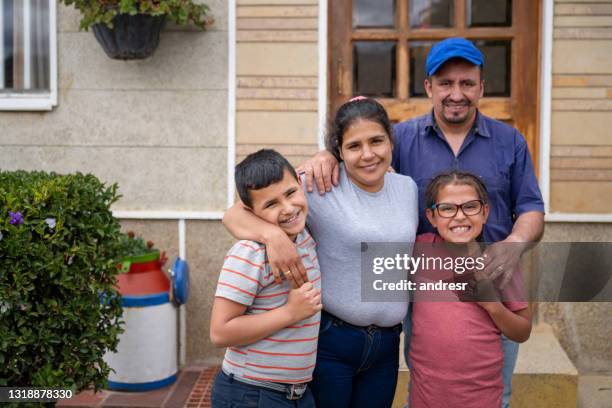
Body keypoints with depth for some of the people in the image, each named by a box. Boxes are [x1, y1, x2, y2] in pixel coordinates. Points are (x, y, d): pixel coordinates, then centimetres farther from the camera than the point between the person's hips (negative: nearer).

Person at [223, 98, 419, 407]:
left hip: (387, 345, 5)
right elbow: (235, 215, -16)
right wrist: (272, 234, -35)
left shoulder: (408, 188, 6)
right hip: (330, 342, -5)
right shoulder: (320, 187, -12)